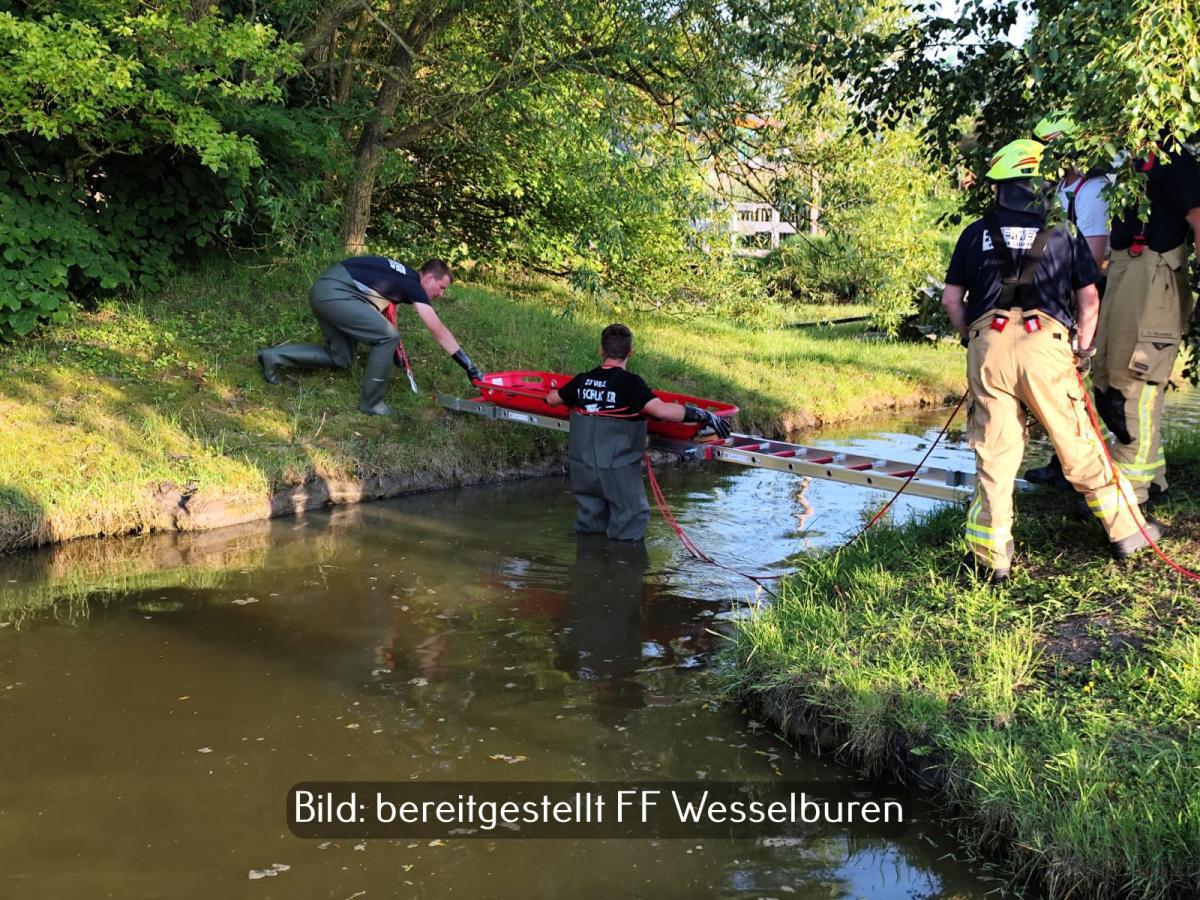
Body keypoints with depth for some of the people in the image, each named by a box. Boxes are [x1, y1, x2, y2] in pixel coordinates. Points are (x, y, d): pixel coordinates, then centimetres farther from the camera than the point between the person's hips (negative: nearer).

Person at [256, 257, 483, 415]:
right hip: (334, 292, -10)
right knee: (387, 338, -9)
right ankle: (371, 404, 0)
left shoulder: (403, 278, 19)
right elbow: (439, 332, -8)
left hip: (324, 290, 10)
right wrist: (469, 367, -6)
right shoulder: (413, 286, -7)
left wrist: (394, 352, 37)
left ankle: (274, 357, 17)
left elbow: (387, 307, 31)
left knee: (340, 358, 17)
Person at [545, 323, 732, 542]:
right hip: (617, 467, -6)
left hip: (583, 466, 6)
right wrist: (705, 415, -19)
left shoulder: (583, 380, 2)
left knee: (589, 525, 20)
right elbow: (661, 410, -26)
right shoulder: (629, 382, -15)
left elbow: (551, 399, 18)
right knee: (628, 531, 7)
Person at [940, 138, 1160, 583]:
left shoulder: (976, 233, 15)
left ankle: (991, 555, 6)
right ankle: (1126, 529, 22)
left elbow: (951, 299, 14)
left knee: (993, 450, 5)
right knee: (1078, 445, 9)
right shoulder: (1063, 232, 12)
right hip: (1045, 344, -1)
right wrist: (1082, 351, 18)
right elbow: (1089, 298, 11)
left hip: (987, 344, 1)